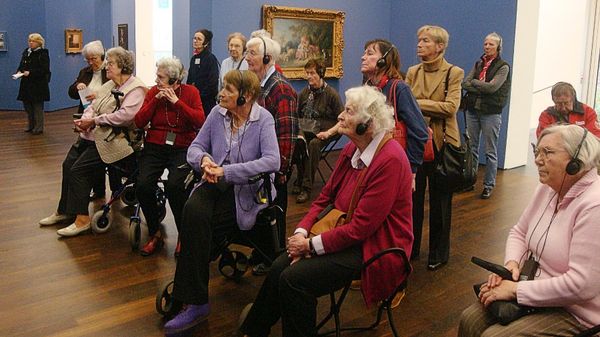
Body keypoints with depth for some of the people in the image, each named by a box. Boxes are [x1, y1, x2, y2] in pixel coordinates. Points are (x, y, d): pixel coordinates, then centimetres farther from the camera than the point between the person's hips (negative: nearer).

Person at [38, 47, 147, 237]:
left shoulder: (136, 88, -12)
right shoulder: (109, 85, 18)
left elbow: (126, 115, -26)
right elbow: (93, 106, 16)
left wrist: (95, 121, -20)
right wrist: (84, 120, -7)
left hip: (112, 141, -9)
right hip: (91, 135, 9)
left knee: (79, 169, -16)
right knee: (68, 164, 5)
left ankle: (82, 219, -5)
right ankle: (65, 211, 21)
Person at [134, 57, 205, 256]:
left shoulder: (191, 92, 2)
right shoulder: (153, 92, 8)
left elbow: (200, 121, -12)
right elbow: (139, 122, 1)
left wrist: (177, 102, -14)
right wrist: (155, 100, -7)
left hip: (182, 149, -3)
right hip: (155, 147, 3)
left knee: (174, 186, -30)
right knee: (143, 186, -23)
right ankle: (155, 234, 0)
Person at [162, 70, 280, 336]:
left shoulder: (263, 119, -7)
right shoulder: (217, 113, 7)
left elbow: (272, 161, -20)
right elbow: (195, 146, 12)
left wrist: (226, 171, -23)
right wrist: (203, 159, -13)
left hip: (245, 187, -4)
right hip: (214, 183, 4)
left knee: (198, 224, -27)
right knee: (193, 212, -28)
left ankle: (194, 302, -11)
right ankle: (195, 302, -20)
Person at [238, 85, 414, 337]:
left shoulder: (390, 160, -22)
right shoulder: (353, 148, 4)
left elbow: (361, 227, -23)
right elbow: (326, 196, 8)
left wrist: (312, 245, -18)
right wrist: (302, 232, -7)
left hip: (374, 247, -7)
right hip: (344, 232, 7)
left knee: (294, 278, -20)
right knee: (280, 267, -10)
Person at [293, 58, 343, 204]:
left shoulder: (331, 93, -3)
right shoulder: (305, 92, 11)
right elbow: (297, 113, 17)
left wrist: (329, 132, -14)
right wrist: (298, 130, -2)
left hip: (323, 131, -3)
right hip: (305, 128, 3)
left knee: (314, 144, -36)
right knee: (297, 141, -32)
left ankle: (306, 186, -32)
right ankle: (300, 179, -19)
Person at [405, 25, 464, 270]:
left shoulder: (453, 73, -6)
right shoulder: (413, 72, 8)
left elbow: (450, 107, -18)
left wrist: (416, 103, -18)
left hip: (440, 142, -4)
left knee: (439, 200, 8)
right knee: (413, 197, 11)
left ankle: (438, 253, 22)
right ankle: (410, 247, 26)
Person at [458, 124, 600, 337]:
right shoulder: (547, 188, 2)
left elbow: (581, 284, -29)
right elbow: (519, 232, 14)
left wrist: (516, 290, -22)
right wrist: (512, 263, -7)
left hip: (574, 313, -7)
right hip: (539, 291, 8)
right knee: (470, 320, -2)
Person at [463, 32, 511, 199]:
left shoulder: (503, 67, -3)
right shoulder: (478, 64, 12)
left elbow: (492, 87, -18)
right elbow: (465, 83, -1)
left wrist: (473, 82, -6)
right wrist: (483, 88, -14)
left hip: (491, 113, -5)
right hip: (473, 109, 5)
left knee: (491, 151, 2)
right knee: (471, 148, 10)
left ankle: (489, 185, 10)